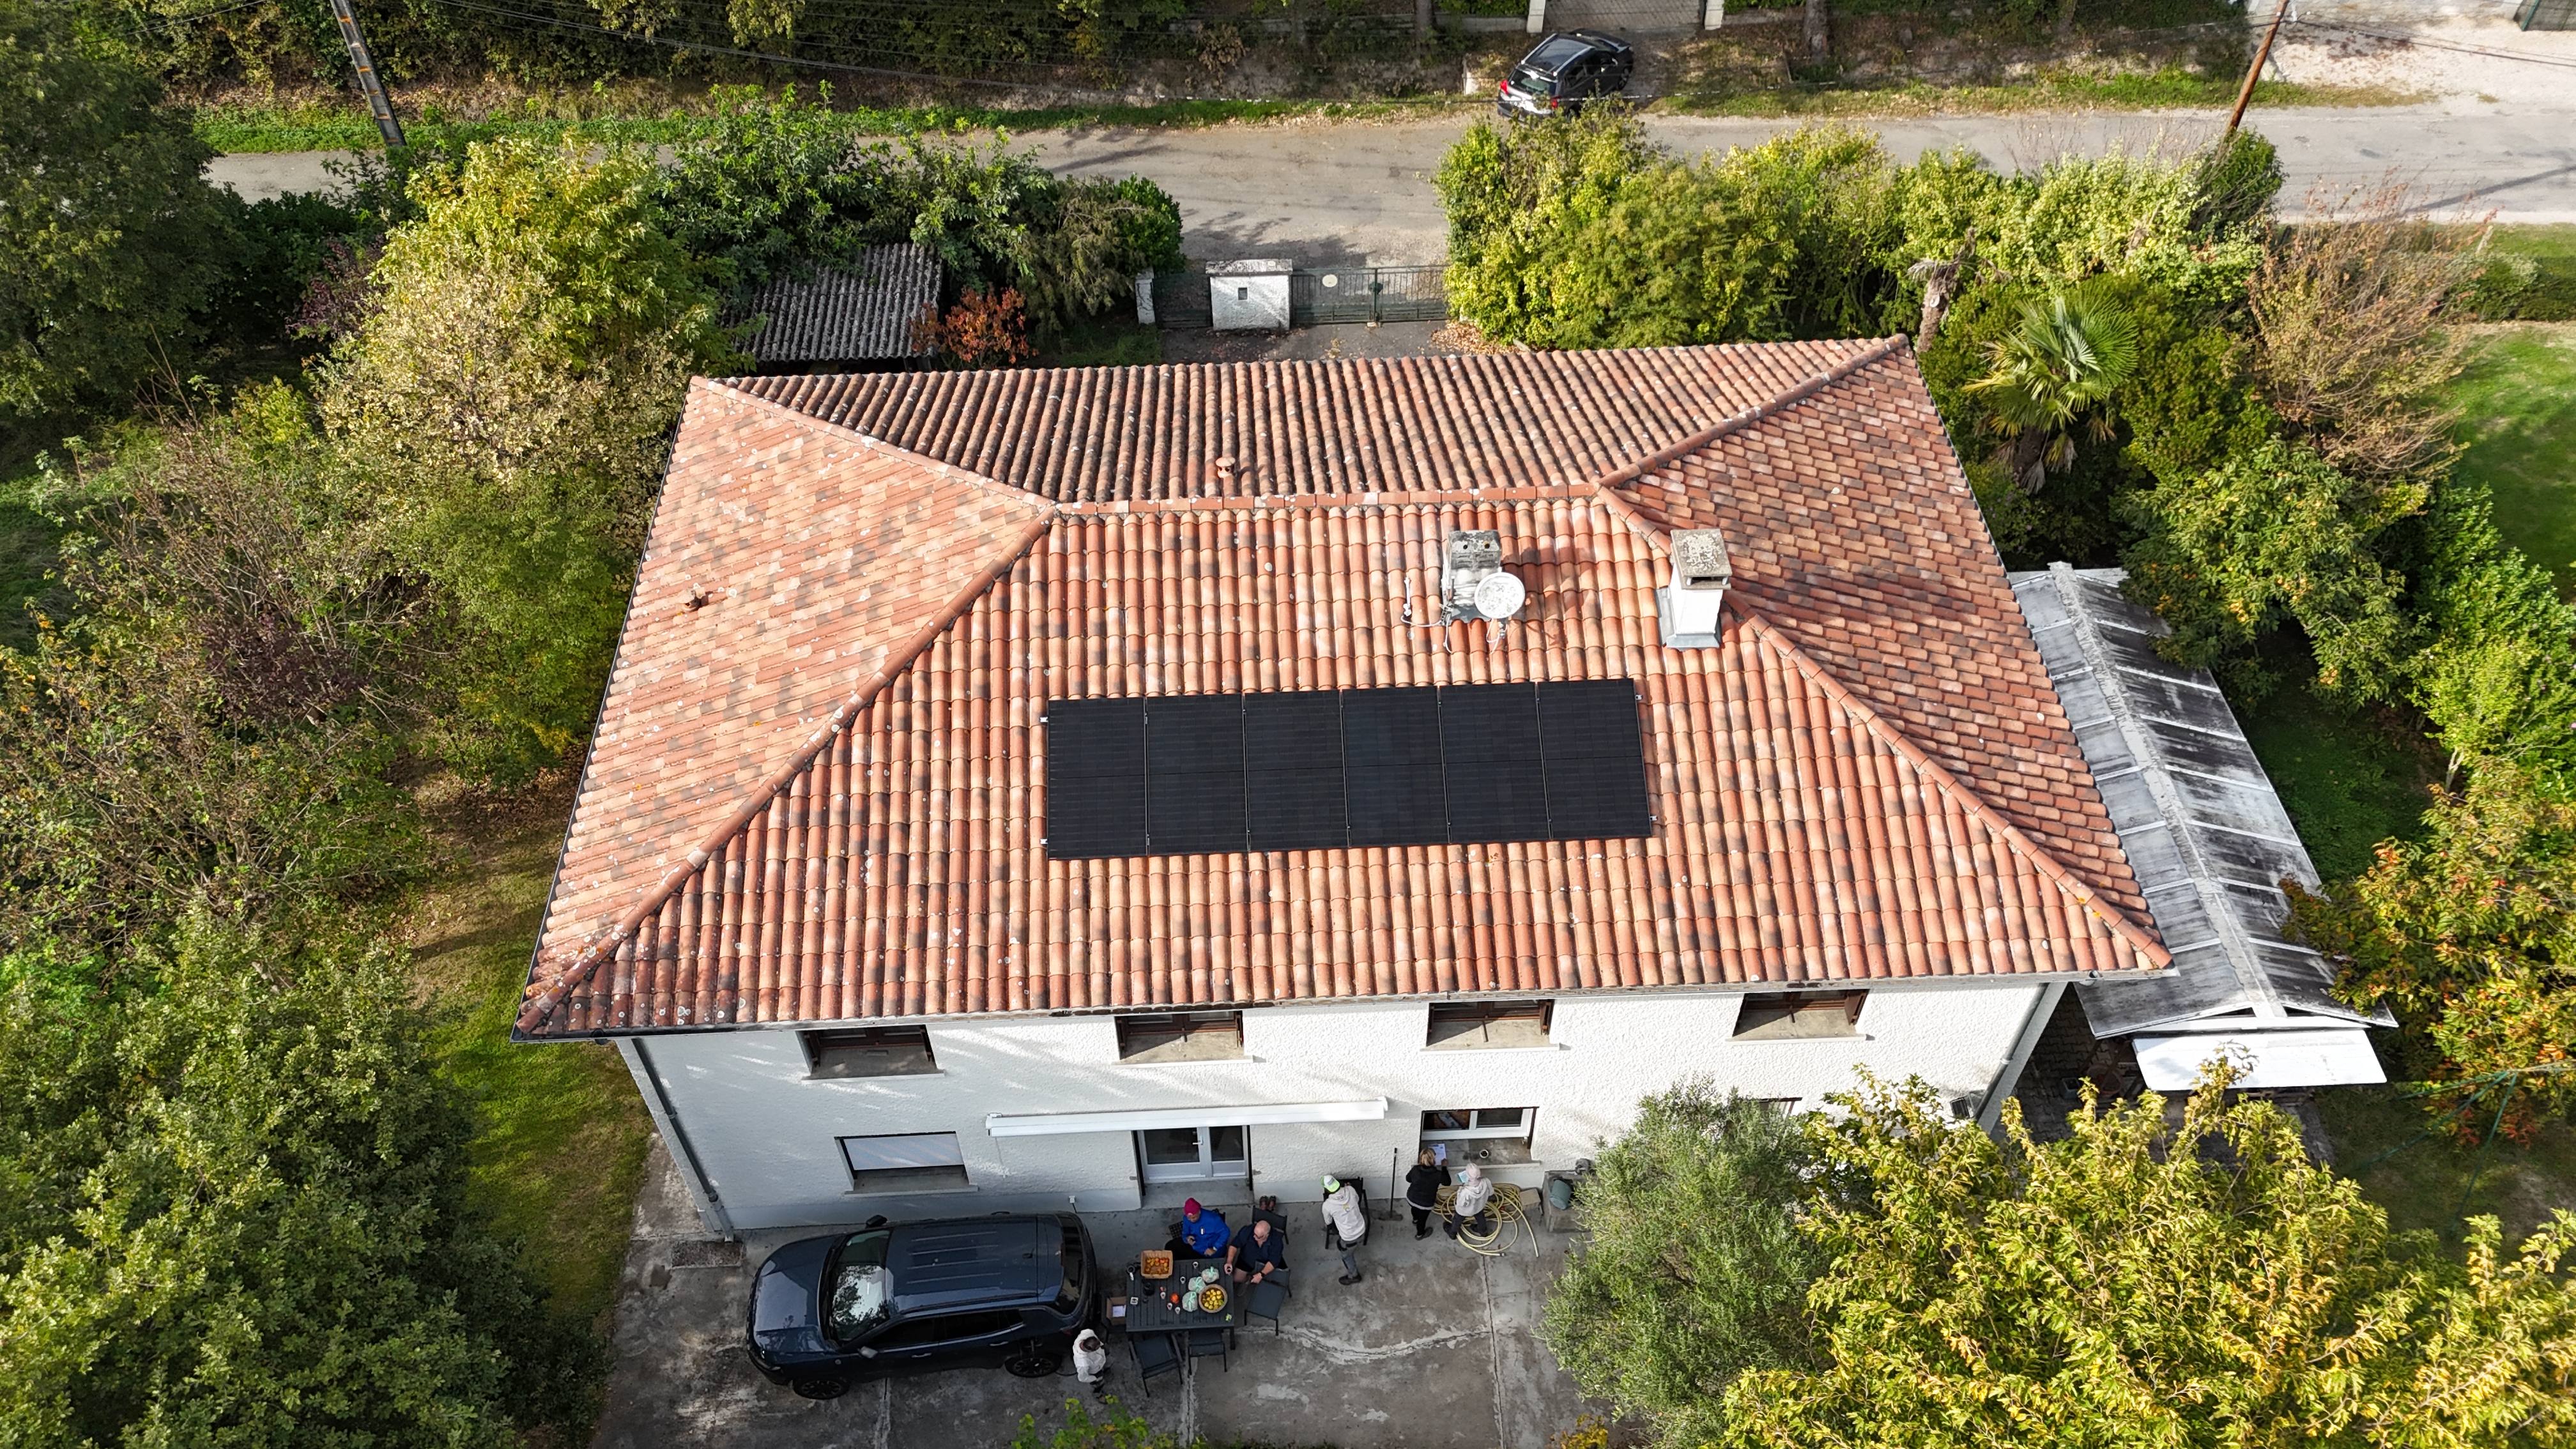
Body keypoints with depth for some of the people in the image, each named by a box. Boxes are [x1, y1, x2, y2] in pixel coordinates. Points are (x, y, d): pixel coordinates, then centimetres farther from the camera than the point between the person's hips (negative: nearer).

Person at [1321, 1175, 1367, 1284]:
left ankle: (1354, 1276, 47)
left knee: (1346, 1256, 28)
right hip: (1362, 1230, 3)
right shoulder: (1350, 1190, -17)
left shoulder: (1327, 1205, -24)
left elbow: (1328, 1222, -2)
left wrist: (1326, 1225, 22)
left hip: (1350, 1237, -3)